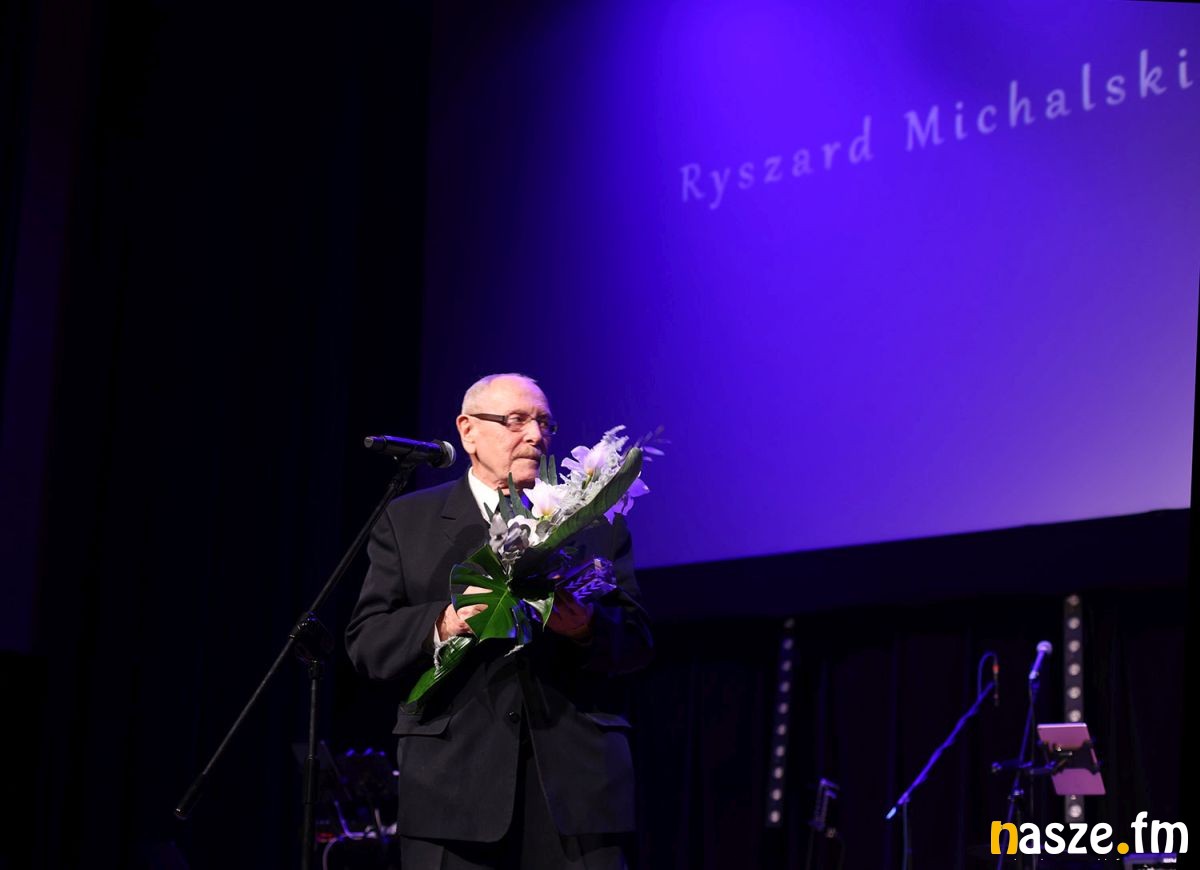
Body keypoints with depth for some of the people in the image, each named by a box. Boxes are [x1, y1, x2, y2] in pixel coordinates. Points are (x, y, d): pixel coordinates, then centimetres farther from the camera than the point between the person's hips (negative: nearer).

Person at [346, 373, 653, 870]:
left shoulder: (597, 523, 14)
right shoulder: (406, 522, 10)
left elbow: (637, 641, 9)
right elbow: (366, 642, 3)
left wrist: (588, 628, -14)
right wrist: (443, 624, -16)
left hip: (576, 774, 1)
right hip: (454, 781, -1)